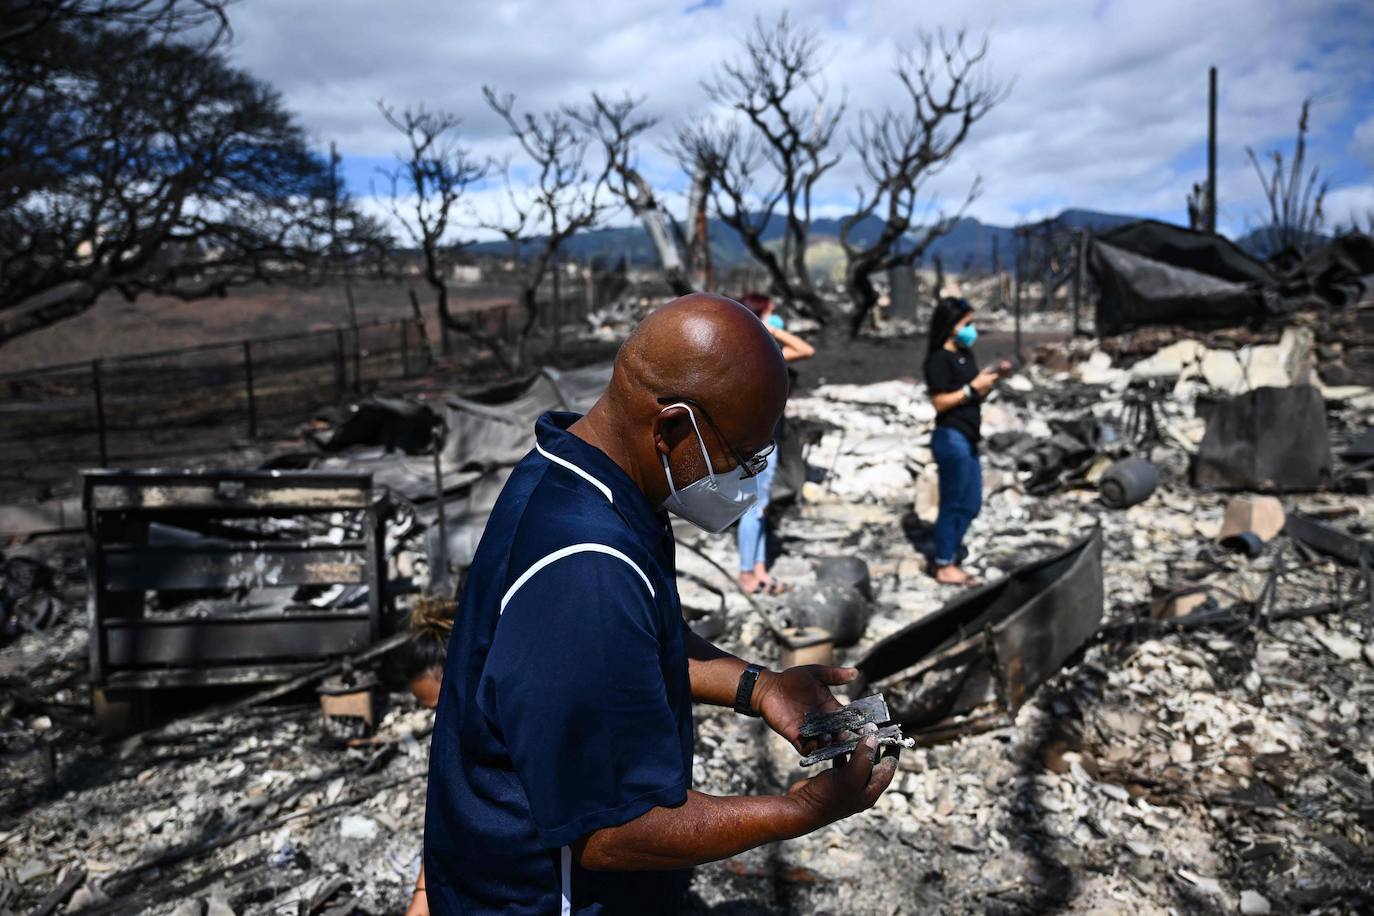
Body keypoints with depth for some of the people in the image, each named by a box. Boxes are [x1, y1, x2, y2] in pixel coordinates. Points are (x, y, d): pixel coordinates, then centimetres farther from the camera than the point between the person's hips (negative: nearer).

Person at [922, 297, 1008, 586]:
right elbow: (940, 402, -17)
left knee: (971, 504, 14)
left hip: (967, 438, 9)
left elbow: (975, 396, 15)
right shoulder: (939, 359, -13)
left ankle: (948, 558, 25)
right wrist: (973, 386, -17)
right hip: (951, 438, -9)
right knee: (953, 503, -1)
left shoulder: (965, 354, 12)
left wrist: (993, 378, 0)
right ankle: (944, 567, 10)